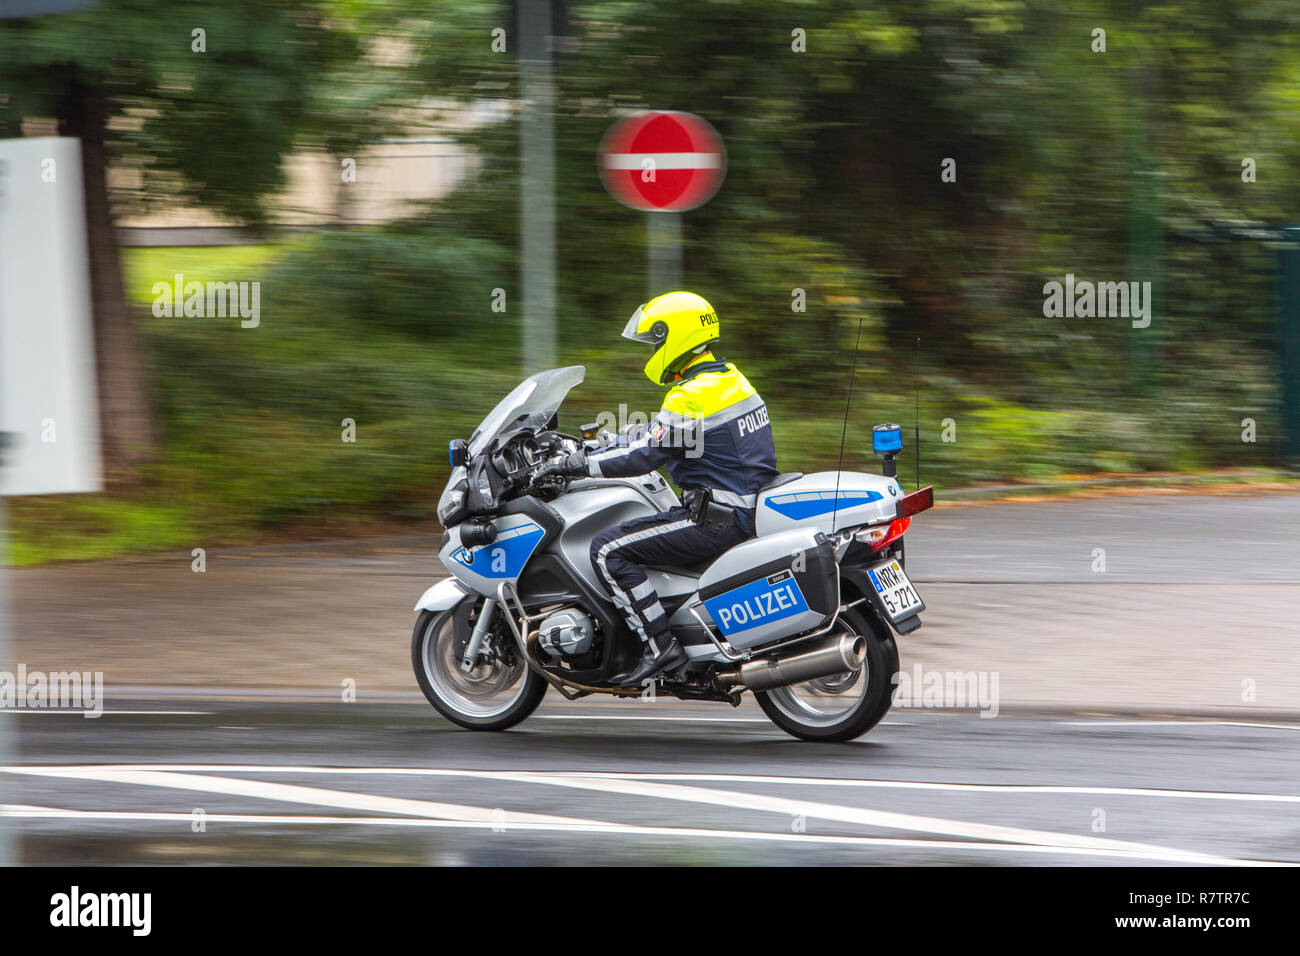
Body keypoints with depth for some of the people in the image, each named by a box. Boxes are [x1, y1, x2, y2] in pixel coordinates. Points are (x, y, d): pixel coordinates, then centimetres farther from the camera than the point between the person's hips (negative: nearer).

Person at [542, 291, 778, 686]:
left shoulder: (691, 398, -18)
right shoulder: (728, 377, 13)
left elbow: (646, 455, -21)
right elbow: (658, 432, 21)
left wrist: (579, 464, -13)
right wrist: (598, 444, 20)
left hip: (718, 519, -10)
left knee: (608, 549, -12)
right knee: (629, 531, 26)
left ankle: (660, 646, -16)